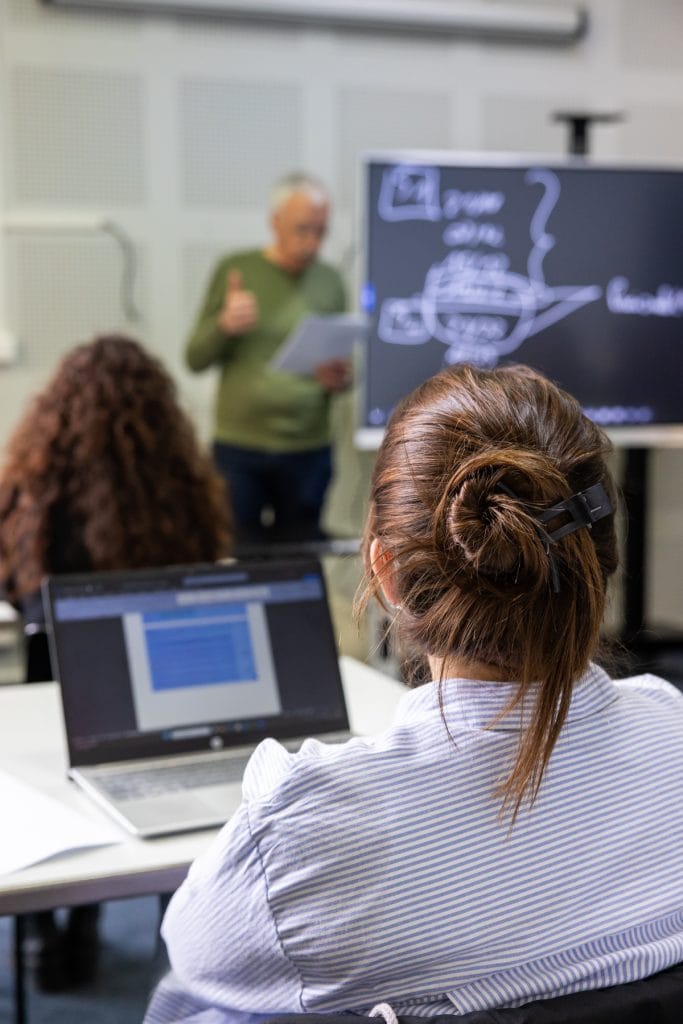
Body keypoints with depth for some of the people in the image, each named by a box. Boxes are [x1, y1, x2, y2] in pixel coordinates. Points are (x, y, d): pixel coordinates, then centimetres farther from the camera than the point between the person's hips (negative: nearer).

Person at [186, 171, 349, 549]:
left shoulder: (329, 281, 7)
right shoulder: (235, 270, 2)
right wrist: (225, 325, -17)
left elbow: (343, 369, 14)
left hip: (309, 449, 2)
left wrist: (340, 380, -9)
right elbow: (195, 358, 3)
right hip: (239, 446, -1)